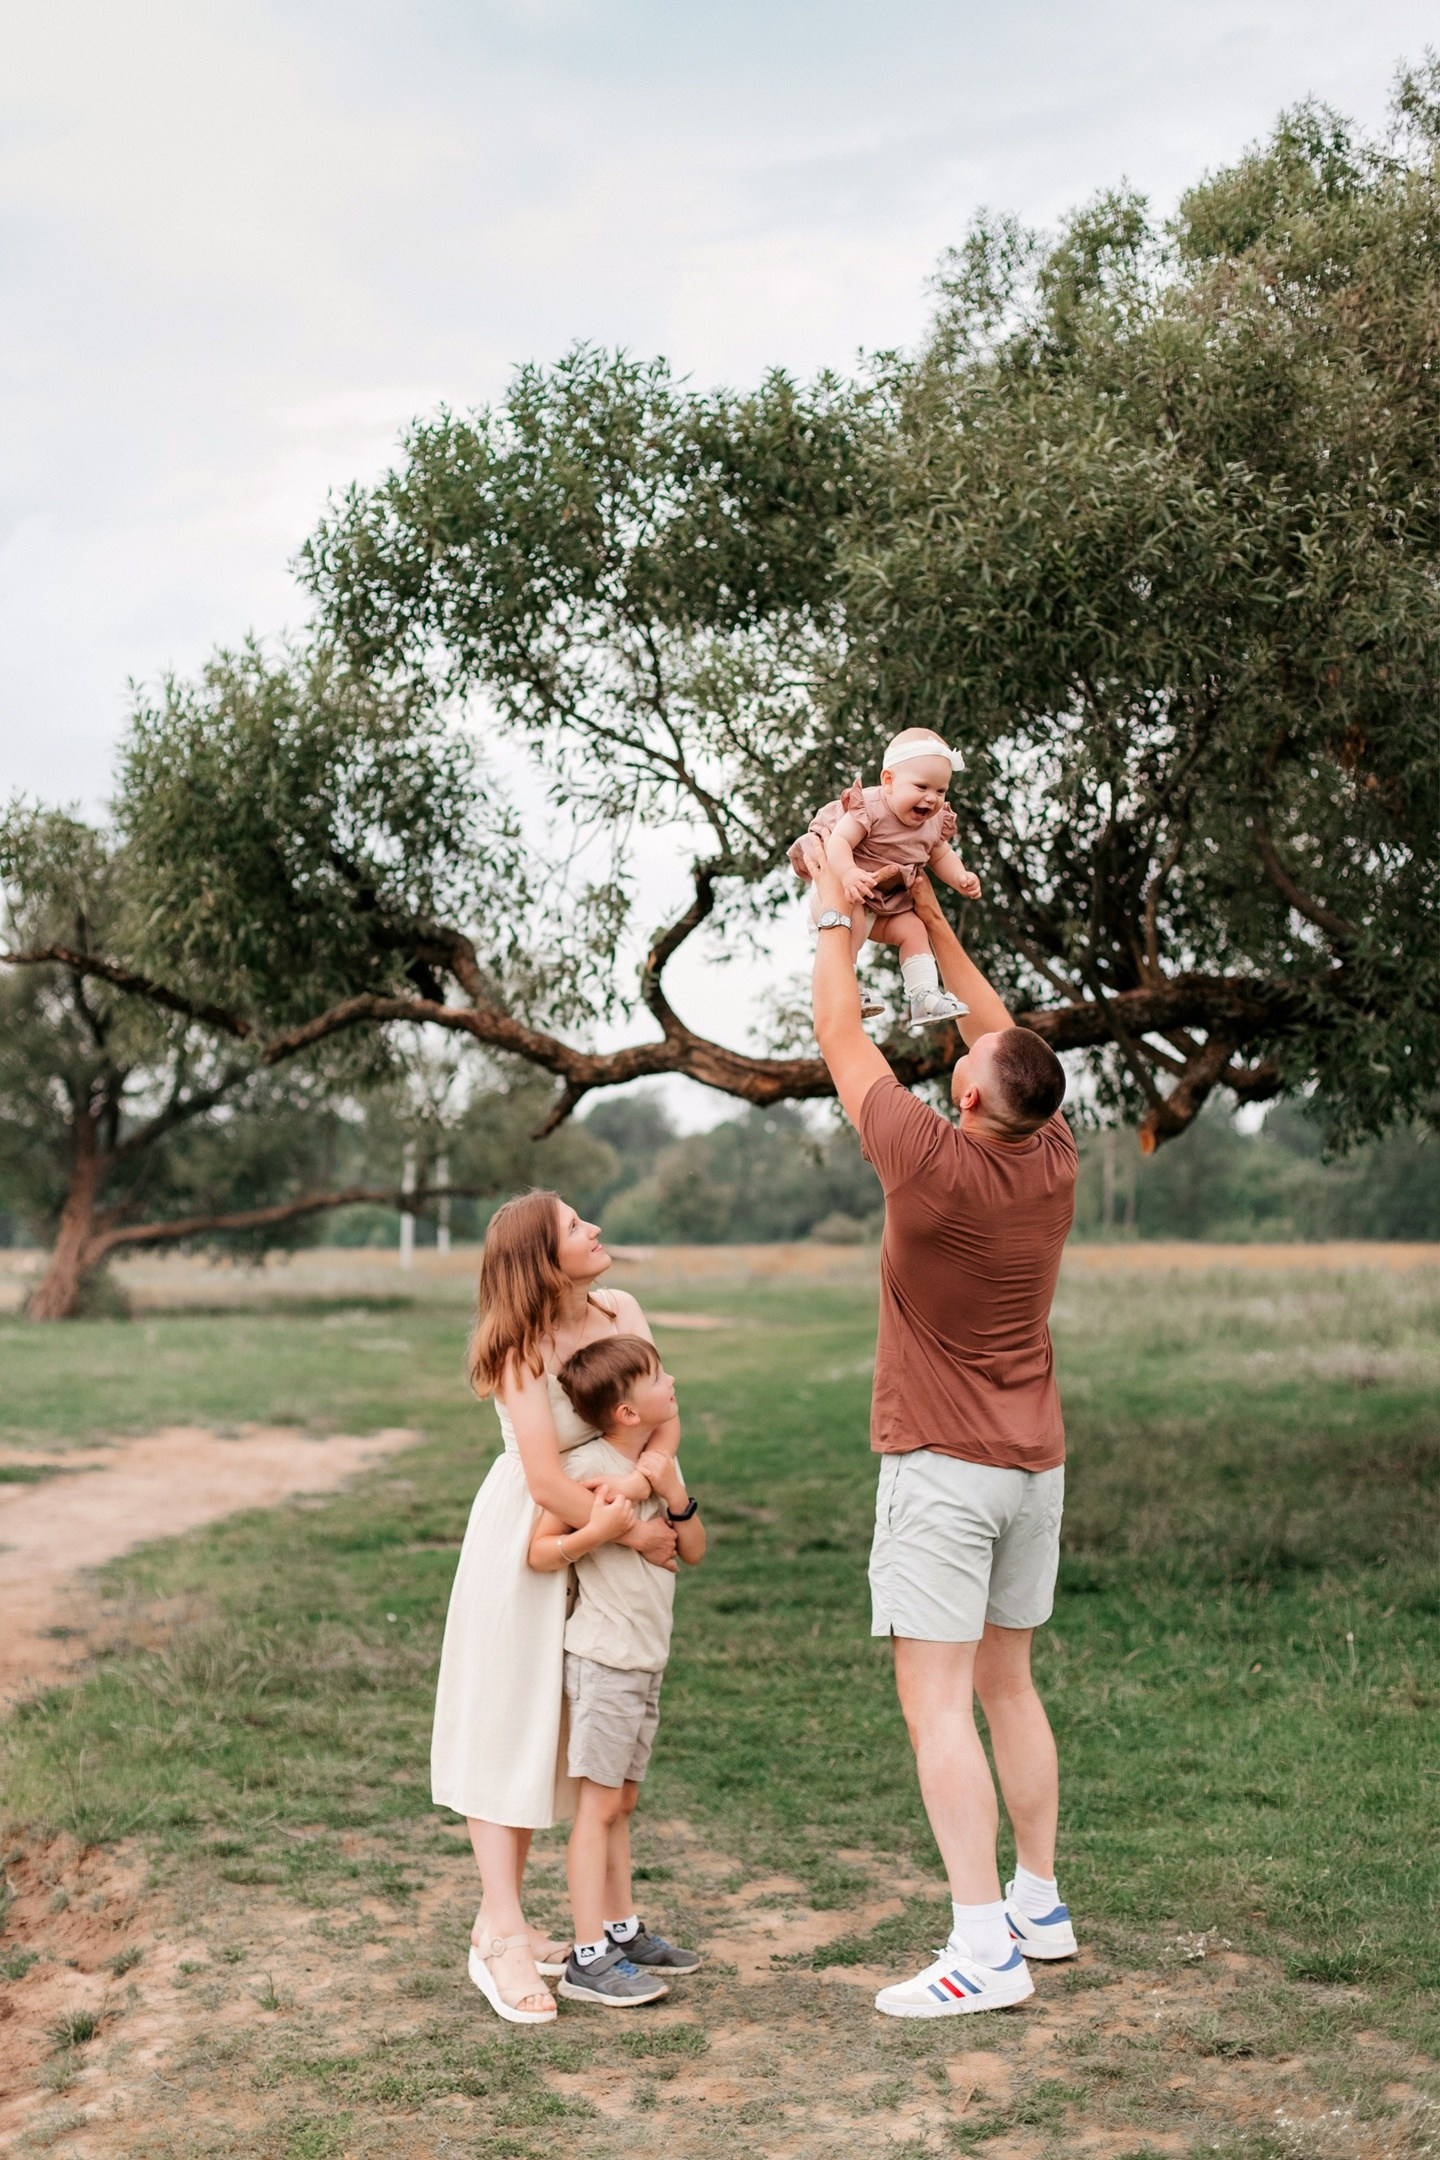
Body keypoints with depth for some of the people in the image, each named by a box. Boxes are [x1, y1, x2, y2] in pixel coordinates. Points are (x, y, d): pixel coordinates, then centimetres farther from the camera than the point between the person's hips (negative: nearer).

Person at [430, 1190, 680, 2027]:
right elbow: (547, 1480, -26)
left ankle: (503, 1920, 23)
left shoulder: (622, 1312, -5)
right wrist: (634, 1534, -19)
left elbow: (664, 1419, -6)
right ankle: (501, 1941, 2)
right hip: (524, 1540, -6)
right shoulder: (521, 1350, -21)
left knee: (553, 1729, 12)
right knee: (505, 1727, -2)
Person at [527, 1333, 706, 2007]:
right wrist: (598, 1531, -29)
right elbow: (539, 1553, -13)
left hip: (646, 1660, 8)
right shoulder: (588, 1466, -15)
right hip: (602, 1661, -8)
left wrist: (674, 1493, -8)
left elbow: (694, 1552, 8)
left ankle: (623, 1931, 26)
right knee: (598, 1804, -4)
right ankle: (589, 1958, 0)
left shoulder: (660, 1463, 8)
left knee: (620, 1802, 17)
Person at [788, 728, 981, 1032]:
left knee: (913, 929, -3)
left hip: (886, 904, 8)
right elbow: (839, 841, -34)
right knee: (851, 916, -34)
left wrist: (961, 878, -5)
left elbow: (940, 856, 15)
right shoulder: (869, 807, -25)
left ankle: (924, 997, -1)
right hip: (841, 891, -7)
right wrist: (848, 873, -53)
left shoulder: (933, 823, -1)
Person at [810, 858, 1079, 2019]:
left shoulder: (934, 1163, -19)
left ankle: (983, 1947, -8)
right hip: (1035, 1461, 7)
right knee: (1008, 1682, 18)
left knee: (937, 1700, -6)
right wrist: (929, 915, 17)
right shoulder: (1055, 1159, -3)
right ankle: (1039, 1903, 26)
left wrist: (836, 910, 5)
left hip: (941, 1467, -7)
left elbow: (841, 1034, -8)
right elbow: (1001, 1032, 13)